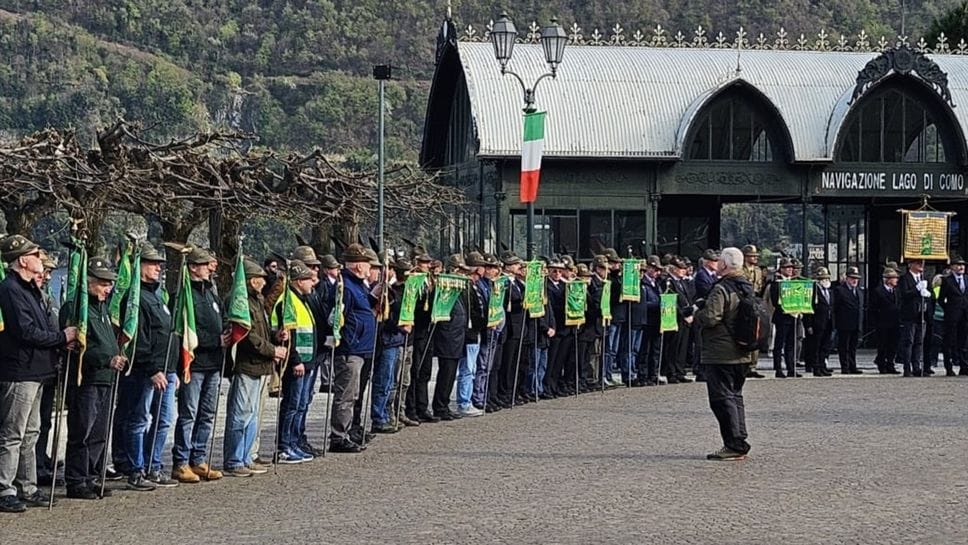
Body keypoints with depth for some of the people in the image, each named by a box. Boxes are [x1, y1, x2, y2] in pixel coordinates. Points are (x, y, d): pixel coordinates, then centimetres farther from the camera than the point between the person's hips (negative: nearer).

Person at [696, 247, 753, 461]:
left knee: (722, 398, -5)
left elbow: (710, 317, -25)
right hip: (742, 353, 9)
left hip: (720, 354, -9)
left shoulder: (721, 289, -17)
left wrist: (697, 314, -5)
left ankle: (734, 445, -8)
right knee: (735, 396, 16)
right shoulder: (747, 287, 12)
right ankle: (740, 443, 16)